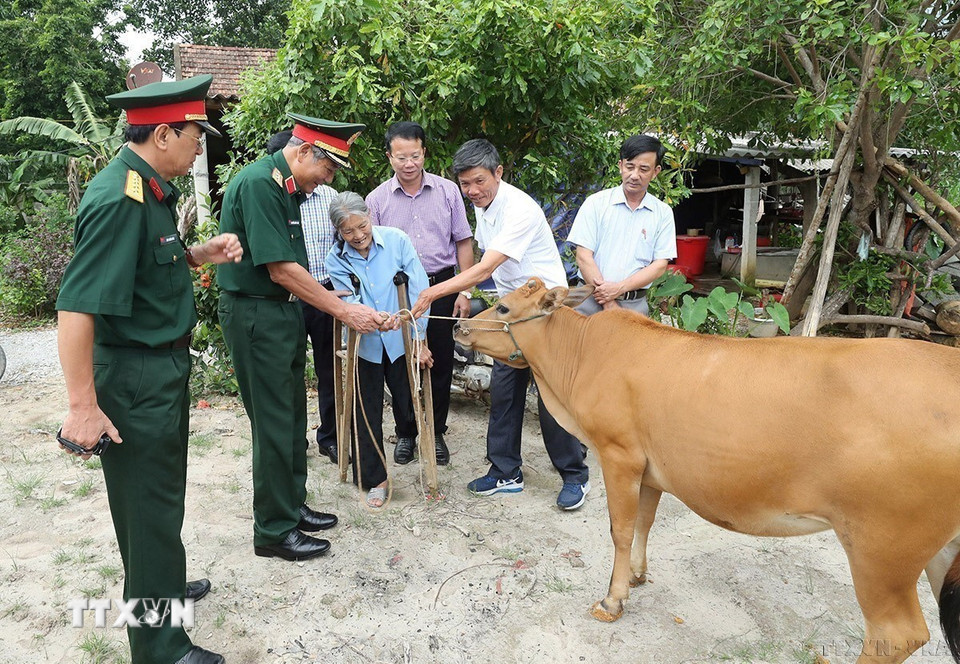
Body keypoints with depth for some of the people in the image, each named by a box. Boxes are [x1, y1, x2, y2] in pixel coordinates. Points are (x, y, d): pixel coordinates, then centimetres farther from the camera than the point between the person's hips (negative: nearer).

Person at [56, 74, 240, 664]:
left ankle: (159, 586, 48)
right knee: (150, 505, 4)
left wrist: (201, 254, 3)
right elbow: (76, 307, -28)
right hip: (135, 377, -10)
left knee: (159, 493, 25)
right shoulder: (119, 199, -24)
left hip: (164, 366, 10)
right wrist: (83, 407, -26)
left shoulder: (151, 189, 7)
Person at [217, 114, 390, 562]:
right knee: (274, 423, -1)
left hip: (283, 309, 10)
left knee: (292, 415, 16)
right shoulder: (258, 183, -19)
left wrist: (322, 296, 8)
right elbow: (280, 269, -22)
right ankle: (273, 532, 13)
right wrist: (345, 311, -18)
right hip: (255, 314, -10)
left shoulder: (288, 186, 11)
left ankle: (292, 507, 31)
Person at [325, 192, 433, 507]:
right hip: (365, 344, 1)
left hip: (401, 340, 0)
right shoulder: (337, 260, -7)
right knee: (367, 412, 3)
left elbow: (418, 289, -9)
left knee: (407, 402, 11)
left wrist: (418, 339, -10)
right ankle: (375, 478, 17)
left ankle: (409, 437, 47)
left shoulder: (397, 240, -11)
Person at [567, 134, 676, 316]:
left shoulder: (663, 213, 6)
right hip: (591, 300, -1)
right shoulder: (596, 203, 1)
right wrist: (609, 304, -12)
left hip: (635, 305, 1)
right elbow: (583, 257, -6)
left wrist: (619, 288, -14)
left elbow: (660, 265, 1)